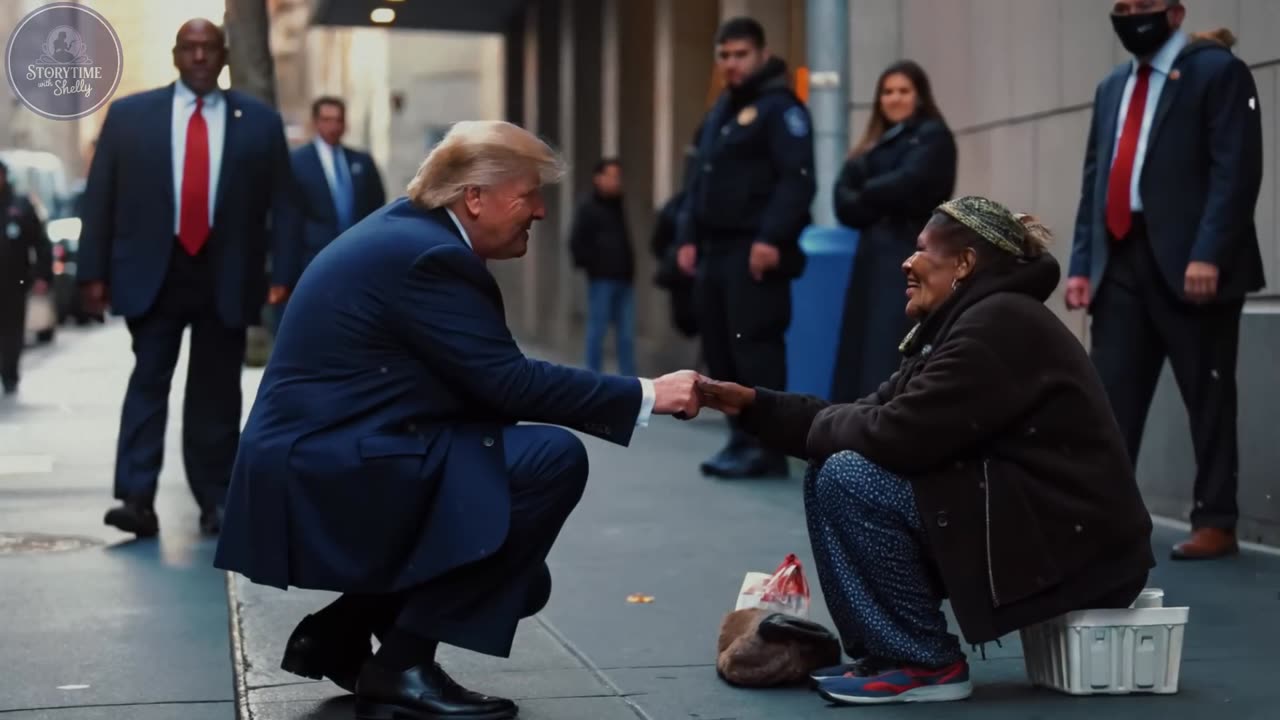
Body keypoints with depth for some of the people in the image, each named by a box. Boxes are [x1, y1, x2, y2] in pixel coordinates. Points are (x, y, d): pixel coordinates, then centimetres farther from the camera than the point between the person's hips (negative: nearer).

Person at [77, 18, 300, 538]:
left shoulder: (260, 121, 5)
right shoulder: (129, 115, 5)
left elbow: (282, 204, 3)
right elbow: (99, 198, 5)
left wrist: (283, 274, -5)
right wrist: (93, 271, -1)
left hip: (226, 277, 1)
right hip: (152, 272, 0)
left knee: (217, 392, 7)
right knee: (148, 382, -5)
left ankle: (215, 502, 15)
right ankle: (137, 499, -7)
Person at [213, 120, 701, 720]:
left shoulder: (409, 231, 14)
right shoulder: (425, 253, -17)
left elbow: (484, 383, 15)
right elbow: (507, 381, -20)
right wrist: (645, 396, -15)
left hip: (326, 463, 11)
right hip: (331, 476, -11)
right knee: (553, 459, -19)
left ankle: (338, 635, 18)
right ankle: (403, 664, -12)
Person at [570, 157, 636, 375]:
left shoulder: (617, 206, 16)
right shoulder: (588, 207, -4)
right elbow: (576, 243, -9)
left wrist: (629, 268, 12)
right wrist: (593, 265, -9)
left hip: (623, 278, 6)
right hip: (602, 279, -6)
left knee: (626, 334, 5)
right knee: (597, 330, -2)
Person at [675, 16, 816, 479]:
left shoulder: (779, 107, -4)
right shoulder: (718, 113, 23)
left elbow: (797, 179, -15)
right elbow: (698, 181, 24)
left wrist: (771, 237, -23)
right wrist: (688, 237, 13)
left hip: (754, 251, -8)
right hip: (714, 249, 9)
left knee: (754, 347, -11)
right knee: (720, 350, 8)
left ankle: (766, 446, -8)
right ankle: (742, 439, 16)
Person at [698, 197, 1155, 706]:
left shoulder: (999, 325, -17)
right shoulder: (964, 320, 14)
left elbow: (896, 436, -24)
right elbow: (874, 414, 13)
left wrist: (825, 423, -2)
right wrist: (752, 403, 7)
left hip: (1072, 543, -10)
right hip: (1026, 522, 10)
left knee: (847, 479, -18)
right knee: (831, 470, 7)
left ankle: (925, 663, -8)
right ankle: (886, 649, 9)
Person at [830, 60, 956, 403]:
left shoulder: (933, 136, 1)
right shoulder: (874, 143, 19)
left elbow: (905, 185, -15)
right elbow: (843, 197, 8)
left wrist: (866, 194, 2)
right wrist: (877, 210, -10)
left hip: (911, 258, -7)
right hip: (873, 258, 7)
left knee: (896, 357, -13)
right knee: (860, 355, 6)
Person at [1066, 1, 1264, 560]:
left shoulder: (1218, 71, -1)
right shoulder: (1111, 87, 20)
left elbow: (1236, 171, -11)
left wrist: (1208, 255, -20)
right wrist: (1082, 263, 8)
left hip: (1190, 264, -6)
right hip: (1121, 264, 6)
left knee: (1208, 399, 2)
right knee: (1110, 399, 1)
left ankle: (1215, 523, 10)